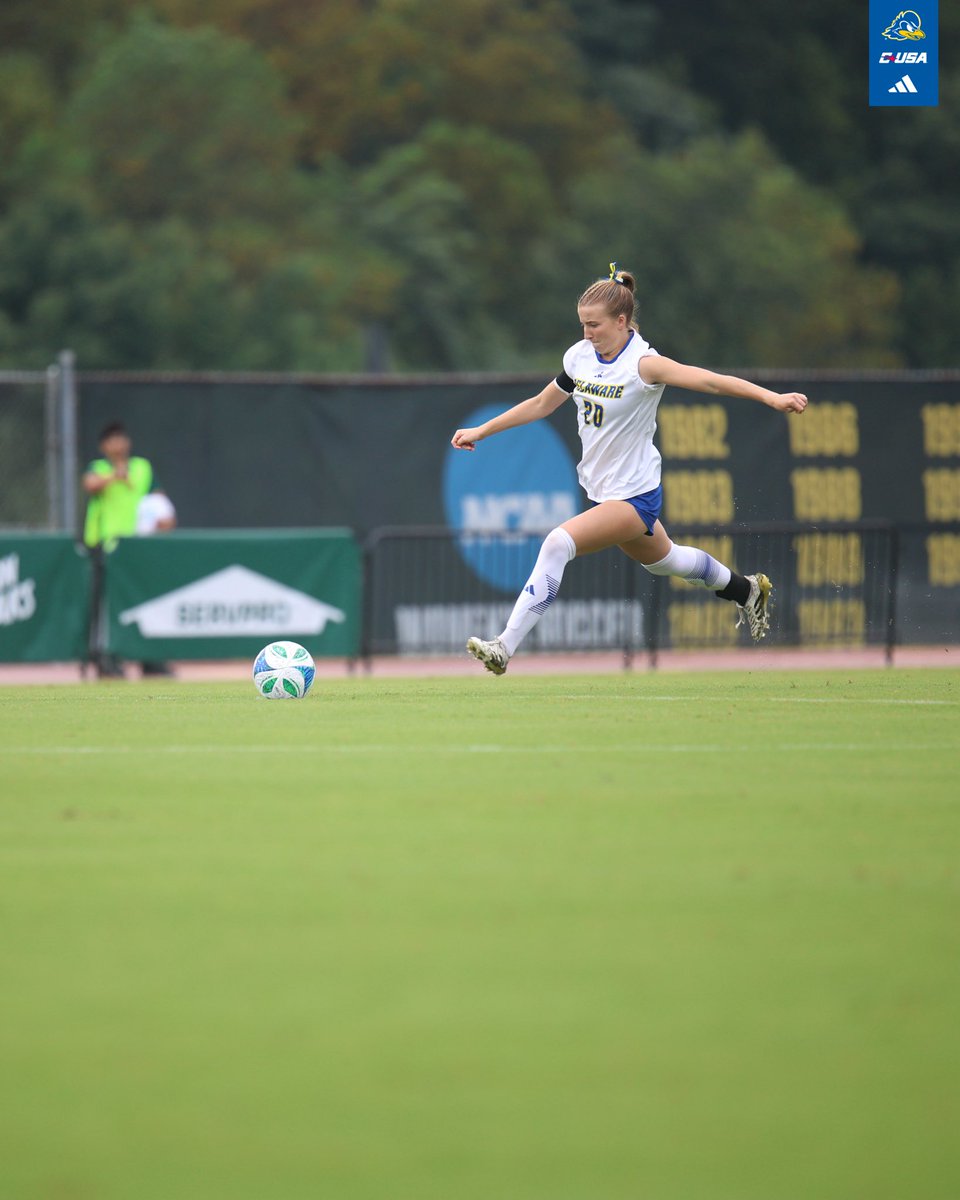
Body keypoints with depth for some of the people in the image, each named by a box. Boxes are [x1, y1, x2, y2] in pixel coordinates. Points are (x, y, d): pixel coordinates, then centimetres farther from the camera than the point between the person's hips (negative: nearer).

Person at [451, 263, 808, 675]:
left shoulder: (643, 364, -22)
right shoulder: (580, 356, -1)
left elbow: (712, 381, -31)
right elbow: (542, 403, 15)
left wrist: (771, 397, -43)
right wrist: (480, 431, 16)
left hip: (634, 495, -8)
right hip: (604, 492, 8)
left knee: (558, 543, -24)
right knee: (662, 559, 29)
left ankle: (505, 647, -24)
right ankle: (745, 589, 53)